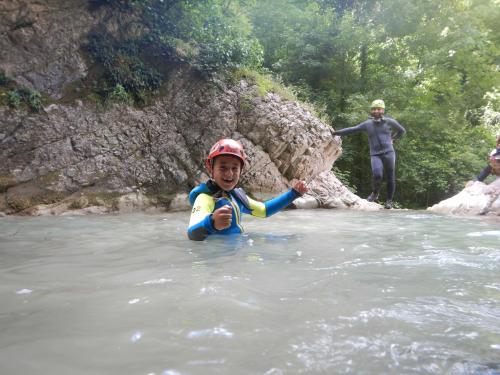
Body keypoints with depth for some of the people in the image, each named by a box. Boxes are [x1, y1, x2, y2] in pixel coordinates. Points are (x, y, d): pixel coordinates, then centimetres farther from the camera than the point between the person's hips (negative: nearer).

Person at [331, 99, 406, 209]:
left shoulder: (390, 122, 5)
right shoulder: (367, 124, 5)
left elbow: (402, 131, 22)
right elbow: (352, 129, 3)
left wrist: (392, 139, 17)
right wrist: (336, 132, -1)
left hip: (389, 153, 1)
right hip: (375, 155, -1)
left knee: (390, 178, 3)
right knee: (377, 175, -23)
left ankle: (389, 200, 21)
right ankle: (375, 193, 6)